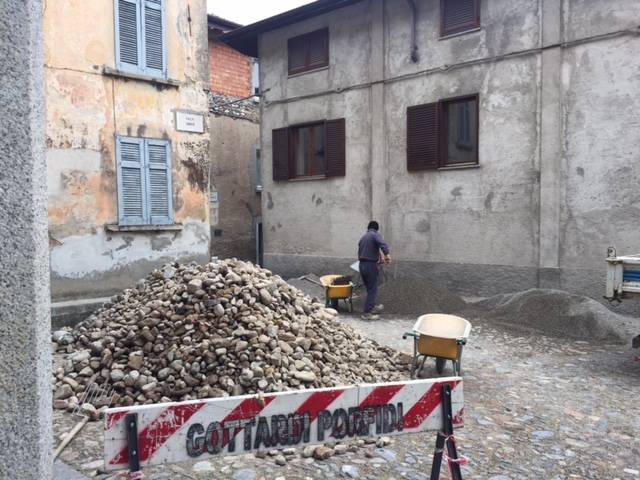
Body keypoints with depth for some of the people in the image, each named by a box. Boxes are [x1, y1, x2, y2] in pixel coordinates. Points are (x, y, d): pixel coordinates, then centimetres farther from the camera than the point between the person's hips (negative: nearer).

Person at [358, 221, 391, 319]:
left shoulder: (363, 237, 19)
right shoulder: (376, 235, -4)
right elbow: (383, 244, -26)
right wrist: (387, 254, -32)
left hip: (361, 265, 7)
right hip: (371, 265, -7)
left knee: (369, 288, 20)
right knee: (372, 289, -1)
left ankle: (372, 307, 33)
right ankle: (367, 312, -3)